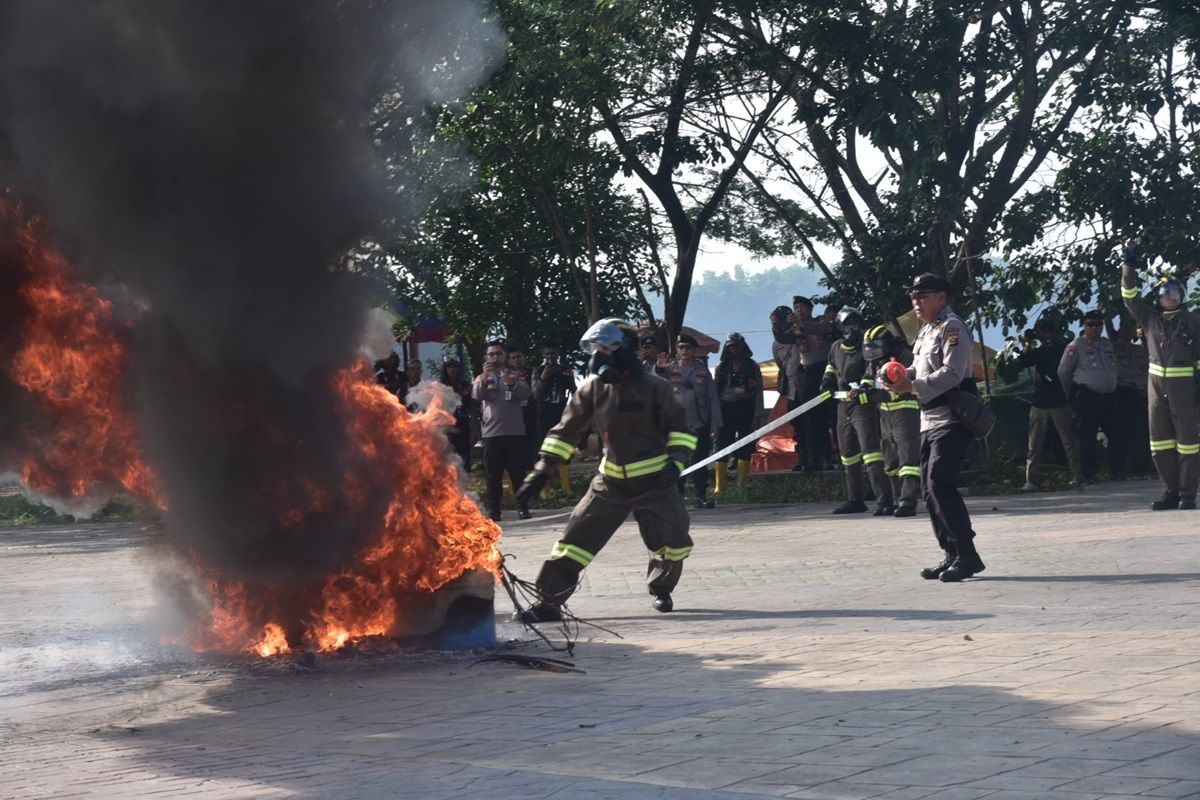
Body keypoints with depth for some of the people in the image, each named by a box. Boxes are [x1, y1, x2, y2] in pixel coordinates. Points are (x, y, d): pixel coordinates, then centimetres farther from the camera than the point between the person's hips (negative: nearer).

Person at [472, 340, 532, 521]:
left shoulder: (515, 375, 11)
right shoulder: (482, 378, 11)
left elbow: (526, 394, -5)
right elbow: (476, 396, -9)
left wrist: (512, 384, -26)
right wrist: (484, 378, -28)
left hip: (515, 431, 0)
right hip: (491, 432, 0)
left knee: (518, 472, 0)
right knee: (493, 474, 0)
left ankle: (522, 508, 4)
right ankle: (493, 510, 2)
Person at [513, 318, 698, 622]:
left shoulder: (653, 387, -10)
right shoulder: (592, 388, 1)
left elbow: (680, 428, -4)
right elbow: (565, 431, 5)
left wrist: (675, 460, -21)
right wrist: (541, 471, -1)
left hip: (654, 481, -3)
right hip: (611, 483, 3)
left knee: (673, 539, -4)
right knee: (577, 536, -5)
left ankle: (660, 590, 27)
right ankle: (548, 602, -3)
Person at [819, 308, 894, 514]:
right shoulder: (836, 348, 13)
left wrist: (863, 386, -37)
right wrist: (828, 379, 10)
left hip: (864, 406, -8)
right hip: (844, 406, 8)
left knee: (870, 452, -18)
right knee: (848, 454, 16)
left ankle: (884, 501, -22)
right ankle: (854, 501, 28)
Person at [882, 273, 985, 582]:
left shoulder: (952, 328, -10)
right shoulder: (926, 331, 20)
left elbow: (952, 373, -20)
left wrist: (912, 386, -23)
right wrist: (900, 376, 1)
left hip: (951, 420, -10)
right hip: (930, 420, 10)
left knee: (940, 483, -18)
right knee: (929, 487, 7)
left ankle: (967, 554, -15)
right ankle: (951, 555, 13)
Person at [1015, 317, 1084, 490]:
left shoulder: (1064, 349, 4)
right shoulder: (1038, 352, 13)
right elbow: (1020, 364, 1)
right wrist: (1028, 345, -8)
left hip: (1060, 403, -3)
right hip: (1039, 404, 3)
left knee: (1070, 442, -5)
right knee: (1035, 445, 2)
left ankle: (1078, 477, -6)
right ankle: (1030, 480, 3)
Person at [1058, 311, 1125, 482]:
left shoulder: (1107, 344, 16)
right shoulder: (1076, 346, -1)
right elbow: (1063, 373, 3)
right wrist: (1072, 395, 8)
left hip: (1108, 396, 6)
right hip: (1087, 397, -6)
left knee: (1118, 434, 2)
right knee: (1088, 436, -6)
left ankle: (1117, 472, 9)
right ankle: (1089, 475, -2)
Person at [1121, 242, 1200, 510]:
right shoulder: (1150, 318, 9)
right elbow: (1130, 297, 3)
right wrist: (1129, 267, -7)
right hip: (1156, 384, 4)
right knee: (1160, 440, 4)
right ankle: (1171, 491, 11)